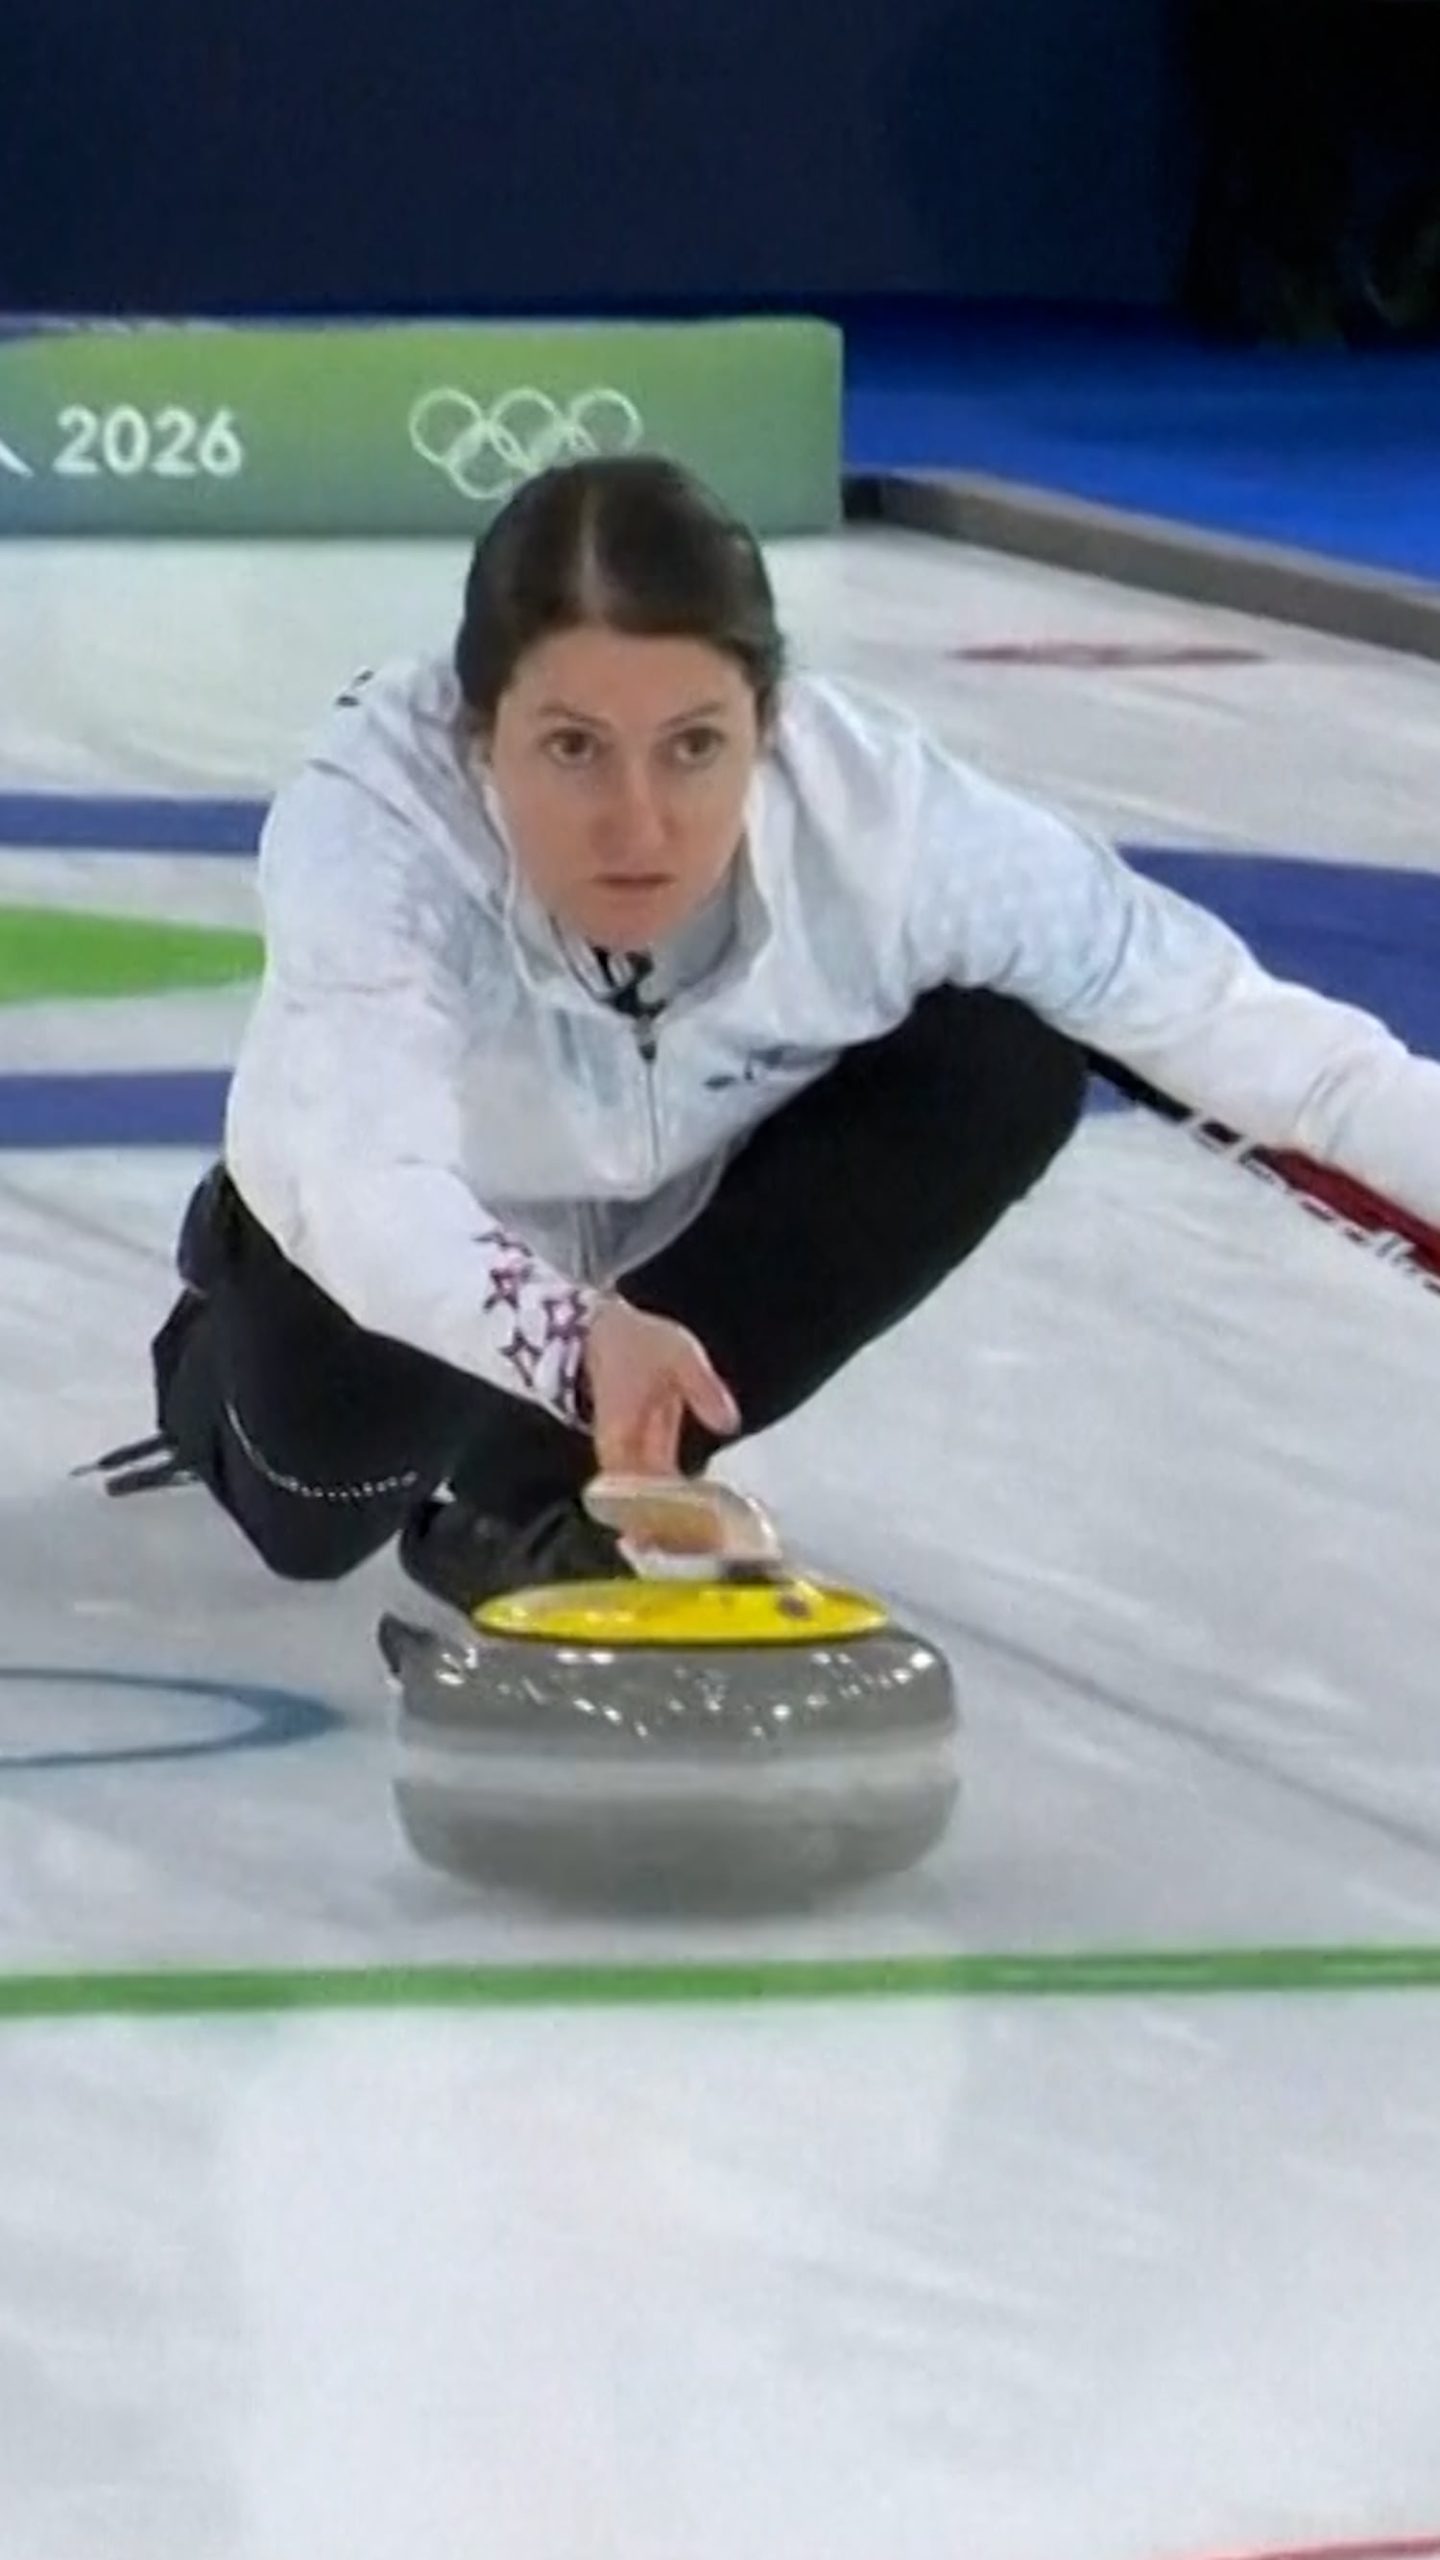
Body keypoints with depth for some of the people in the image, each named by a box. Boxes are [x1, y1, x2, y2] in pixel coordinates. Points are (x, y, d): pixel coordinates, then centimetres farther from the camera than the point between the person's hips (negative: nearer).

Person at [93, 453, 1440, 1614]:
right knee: (317, 1514, -18)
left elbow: (1205, 1006, -27)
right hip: (395, 1234, -1)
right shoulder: (365, 820, -41)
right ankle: (227, 1356, 21)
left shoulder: (875, 806, -35)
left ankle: (546, 1486, -7)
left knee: (1012, 1056, -22)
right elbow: (373, 1194, -54)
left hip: (691, 1195, 1)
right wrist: (569, 1337, -72)